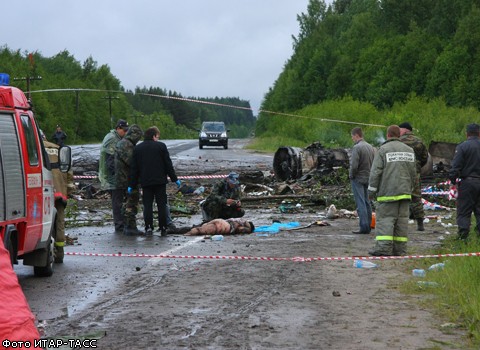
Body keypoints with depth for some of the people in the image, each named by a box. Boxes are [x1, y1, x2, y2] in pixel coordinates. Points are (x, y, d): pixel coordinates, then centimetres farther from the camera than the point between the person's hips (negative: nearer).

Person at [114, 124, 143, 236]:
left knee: (126, 202, 16)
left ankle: (127, 227, 23)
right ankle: (131, 227, -5)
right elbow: (131, 161, -23)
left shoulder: (120, 143, 16)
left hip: (121, 179, 11)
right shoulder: (127, 145, -18)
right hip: (128, 179, -11)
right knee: (132, 202, -6)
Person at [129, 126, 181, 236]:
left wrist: (132, 185, 9)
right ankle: (163, 228, 5)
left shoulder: (137, 148, 6)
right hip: (160, 181, -2)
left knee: (147, 205, 4)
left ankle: (148, 228, -3)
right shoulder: (161, 146, -3)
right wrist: (174, 179, 5)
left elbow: (134, 168, 6)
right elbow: (168, 164, -3)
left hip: (145, 182, 2)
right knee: (161, 205, 4)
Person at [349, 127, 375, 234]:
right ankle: (368, 226, 16)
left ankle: (364, 226, -8)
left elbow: (354, 165, -21)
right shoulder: (371, 147, 9)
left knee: (360, 203, -6)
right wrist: (370, 174, 15)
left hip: (358, 178, -8)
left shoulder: (357, 147, -17)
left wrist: (351, 175, -6)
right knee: (366, 202, 13)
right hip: (368, 178, 8)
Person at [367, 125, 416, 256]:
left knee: (385, 218, -6)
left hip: (388, 192, -5)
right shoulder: (409, 150, 12)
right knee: (402, 219, 7)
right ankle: (400, 249, 7)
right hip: (404, 191, 5)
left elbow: (375, 172, -10)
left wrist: (372, 190, -4)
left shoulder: (383, 150, -6)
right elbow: (413, 172, 14)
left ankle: (384, 247, -15)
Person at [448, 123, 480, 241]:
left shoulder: (462, 146, -8)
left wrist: (453, 180, -3)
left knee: (463, 210, -1)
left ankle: (463, 234, -6)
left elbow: (456, 166, -11)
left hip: (467, 182, -4)